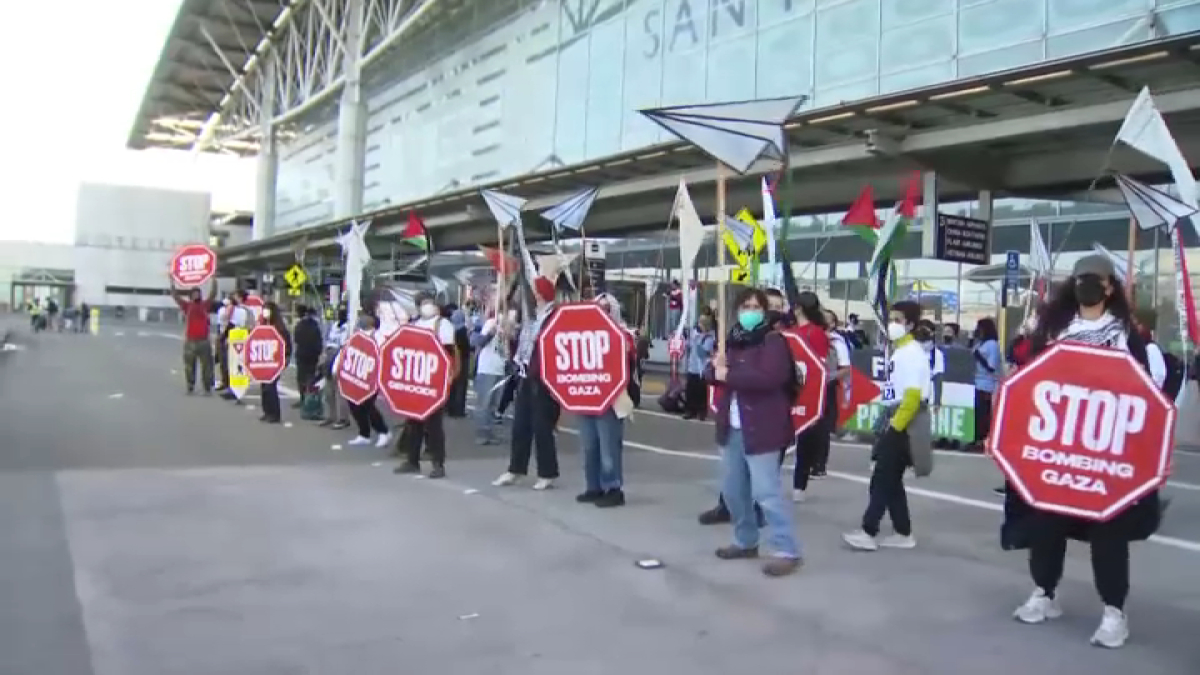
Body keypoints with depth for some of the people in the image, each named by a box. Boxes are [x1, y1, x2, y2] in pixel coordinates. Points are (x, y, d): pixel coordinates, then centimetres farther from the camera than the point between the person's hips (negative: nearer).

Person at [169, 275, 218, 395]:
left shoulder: (205, 305, 6)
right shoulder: (187, 306, 3)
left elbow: (213, 294, -1)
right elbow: (175, 296, -1)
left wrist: (214, 280, -9)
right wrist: (172, 282, -8)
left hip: (204, 341, 0)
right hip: (190, 341, 0)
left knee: (207, 366, 2)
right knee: (189, 366, 7)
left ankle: (208, 388, 9)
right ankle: (190, 387, 18)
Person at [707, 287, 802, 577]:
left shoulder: (773, 341, -10)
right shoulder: (734, 340, 16)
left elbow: (768, 377, -26)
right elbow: (719, 376, 18)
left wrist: (729, 375, -20)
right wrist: (717, 368, -6)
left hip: (760, 429, -8)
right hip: (732, 428, 8)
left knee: (766, 491, -10)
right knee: (733, 489, 14)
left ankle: (787, 550, -4)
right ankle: (746, 541, 29)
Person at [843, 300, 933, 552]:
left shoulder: (912, 353, -14)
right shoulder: (899, 352, 16)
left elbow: (913, 396, -22)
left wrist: (895, 425, -20)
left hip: (903, 426, -10)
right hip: (894, 423, 10)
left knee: (881, 480, -7)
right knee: (891, 480, 13)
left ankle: (869, 532, -2)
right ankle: (903, 533, 19)